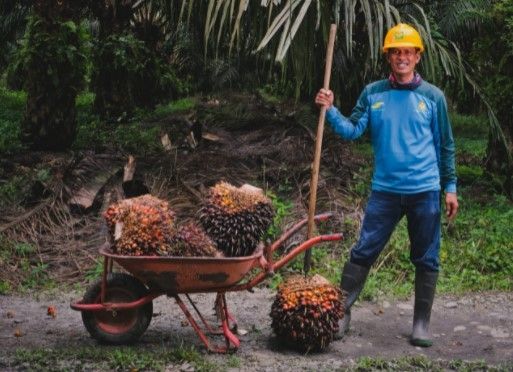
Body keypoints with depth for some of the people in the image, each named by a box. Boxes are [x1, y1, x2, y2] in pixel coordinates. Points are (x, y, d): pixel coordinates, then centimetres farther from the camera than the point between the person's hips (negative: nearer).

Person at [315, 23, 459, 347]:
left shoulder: (433, 96, 1)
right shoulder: (373, 94, 4)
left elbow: (445, 146, 5)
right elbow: (353, 130, -2)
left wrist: (450, 187, 3)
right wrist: (330, 110, -18)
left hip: (425, 191, 0)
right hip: (385, 190, 1)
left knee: (426, 260, 7)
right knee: (362, 253, 0)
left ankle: (422, 323, 18)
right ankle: (341, 312, 9)